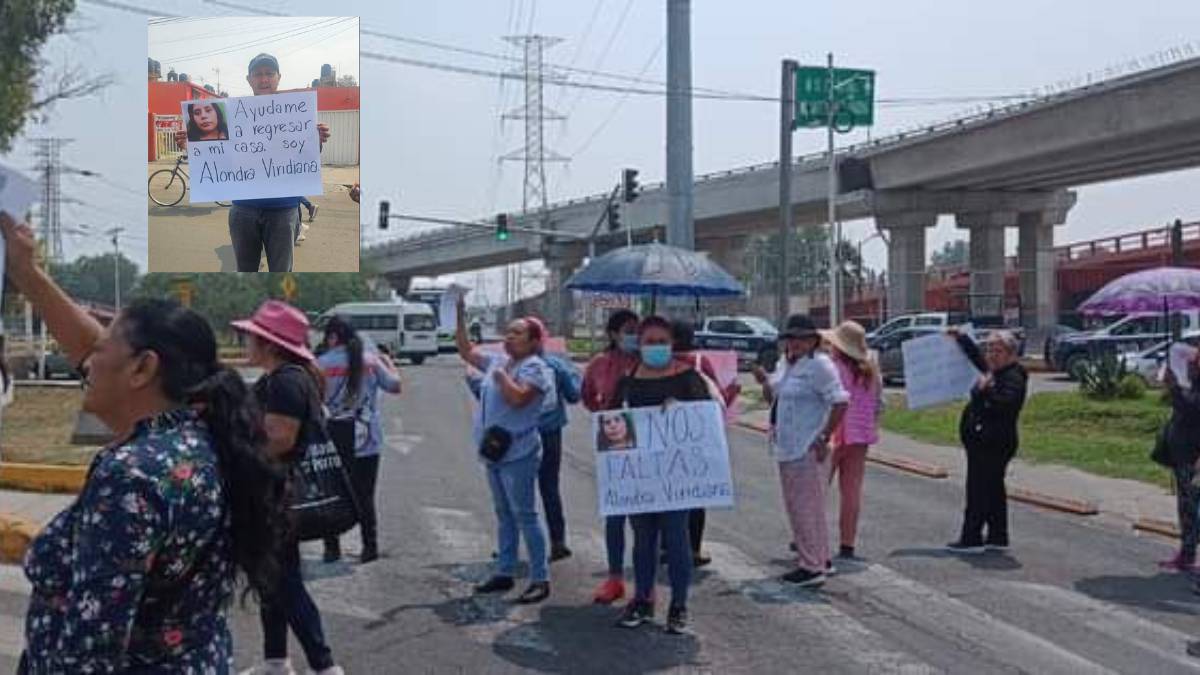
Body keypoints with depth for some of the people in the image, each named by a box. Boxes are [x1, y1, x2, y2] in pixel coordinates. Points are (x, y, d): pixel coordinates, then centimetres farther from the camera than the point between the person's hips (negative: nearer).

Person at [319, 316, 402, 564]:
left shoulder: (322, 364, -9)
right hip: (367, 442, 2)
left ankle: (332, 548, 15)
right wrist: (389, 364, 23)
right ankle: (370, 547, 11)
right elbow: (395, 386, 6)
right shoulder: (371, 361, -3)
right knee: (364, 497, 10)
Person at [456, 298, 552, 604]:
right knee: (503, 515, 15)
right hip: (493, 451, 8)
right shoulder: (497, 361, 10)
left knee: (525, 515, -6)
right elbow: (467, 351, 20)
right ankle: (504, 572, 25)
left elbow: (518, 397, -27)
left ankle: (540, 579, 0)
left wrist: (501, 374, -13)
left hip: (518, 454, -8)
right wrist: (460, 316, 12)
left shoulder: (534, 366, -13)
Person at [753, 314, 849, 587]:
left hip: (807, 450, -10)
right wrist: (765, 382, 2)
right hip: (787, 448, 10)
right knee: (797, 504, 17)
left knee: (806, 506, -5)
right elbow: (773, 400, 22)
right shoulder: (784, 364, 13)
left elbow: (840, 402, -19)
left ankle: (812, 567, 2)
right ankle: (820, 557, 29)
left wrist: (824, 438, -19)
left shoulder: (819, 365, -14)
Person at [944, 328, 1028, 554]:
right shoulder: (993, 371, 16)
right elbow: (976, 356, 34)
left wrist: (985, 391, -35)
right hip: (983, 442, 10)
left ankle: (971, 539, -5)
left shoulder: (1014, 378, -13)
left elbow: (1006, 404, -29)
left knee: (978, 490, -8)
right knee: (993, 489, 15)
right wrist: (961, 338, 34)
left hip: (992, 444, -10)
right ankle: (998, 537, 22)